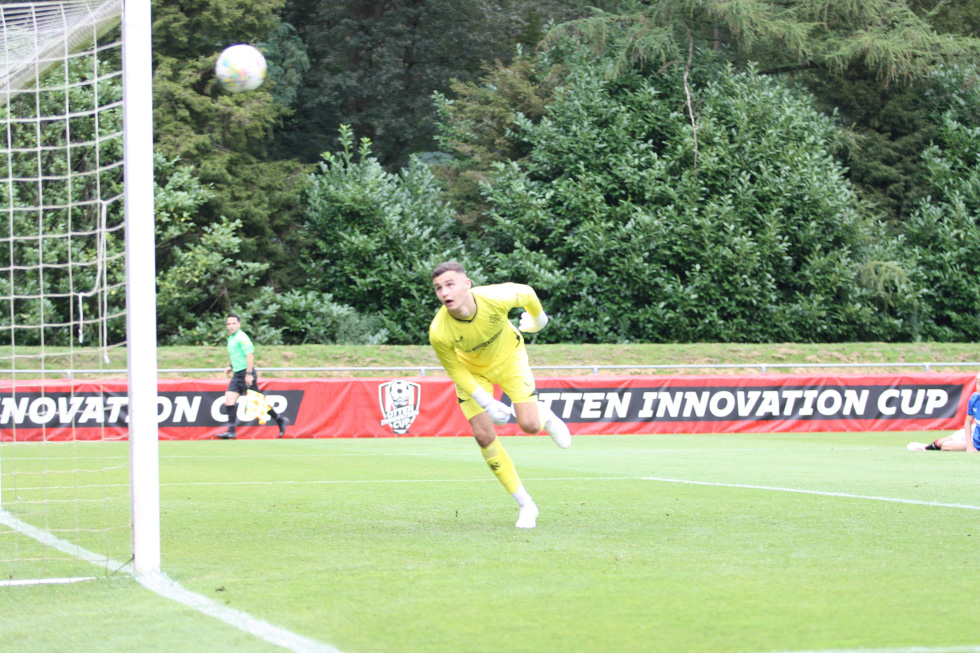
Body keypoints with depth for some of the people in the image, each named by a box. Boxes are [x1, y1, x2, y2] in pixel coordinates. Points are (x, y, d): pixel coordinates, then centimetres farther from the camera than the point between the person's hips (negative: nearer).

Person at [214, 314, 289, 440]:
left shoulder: (242, 338, -13)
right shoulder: (231, 339, 15)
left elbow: (250, 355, -19)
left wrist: (249, 374, -24)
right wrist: (231, 367, 16)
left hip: (246, 374, -9)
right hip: (237, 374, 9)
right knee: (229, 399, -3)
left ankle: (280, 420, 12)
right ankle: (231, 431, -3)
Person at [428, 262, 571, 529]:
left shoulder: (496, 298, -37)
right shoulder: (439, 333, -35)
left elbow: (526, 293, -12)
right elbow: (455, 371, -16)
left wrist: (538, 318, 9)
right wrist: (487, 404, -18)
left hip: (509, 358, 0)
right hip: (471, 371, 0)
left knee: (529, 425, -14)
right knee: (483, 434, -10)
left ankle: (545, 415, 28)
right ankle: (525, 505, 4)